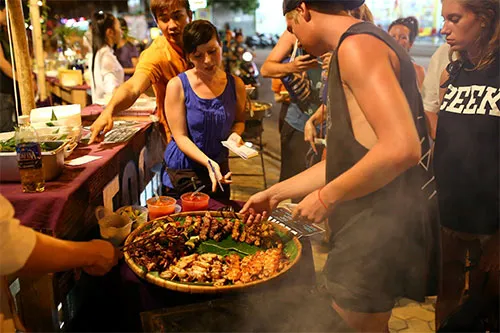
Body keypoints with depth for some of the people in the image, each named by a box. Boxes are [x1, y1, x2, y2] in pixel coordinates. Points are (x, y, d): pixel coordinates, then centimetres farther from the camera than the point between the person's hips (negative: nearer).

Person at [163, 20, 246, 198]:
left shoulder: (235, 85, -5)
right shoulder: (177, 86, -15)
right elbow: (180, 136, -16)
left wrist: (235, 134, -12)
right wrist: (208, 162, -31)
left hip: (219, 171, 3)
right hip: (181, 172, -3)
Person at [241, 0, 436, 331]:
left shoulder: (357, 44, -14)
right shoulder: (359, 46, 17)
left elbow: (402, 148, -28)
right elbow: (346, 158, 18)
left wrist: (327, 197, -16)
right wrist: (276, 192, 19)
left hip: (384, 222, -10)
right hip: (371, 219, 10)